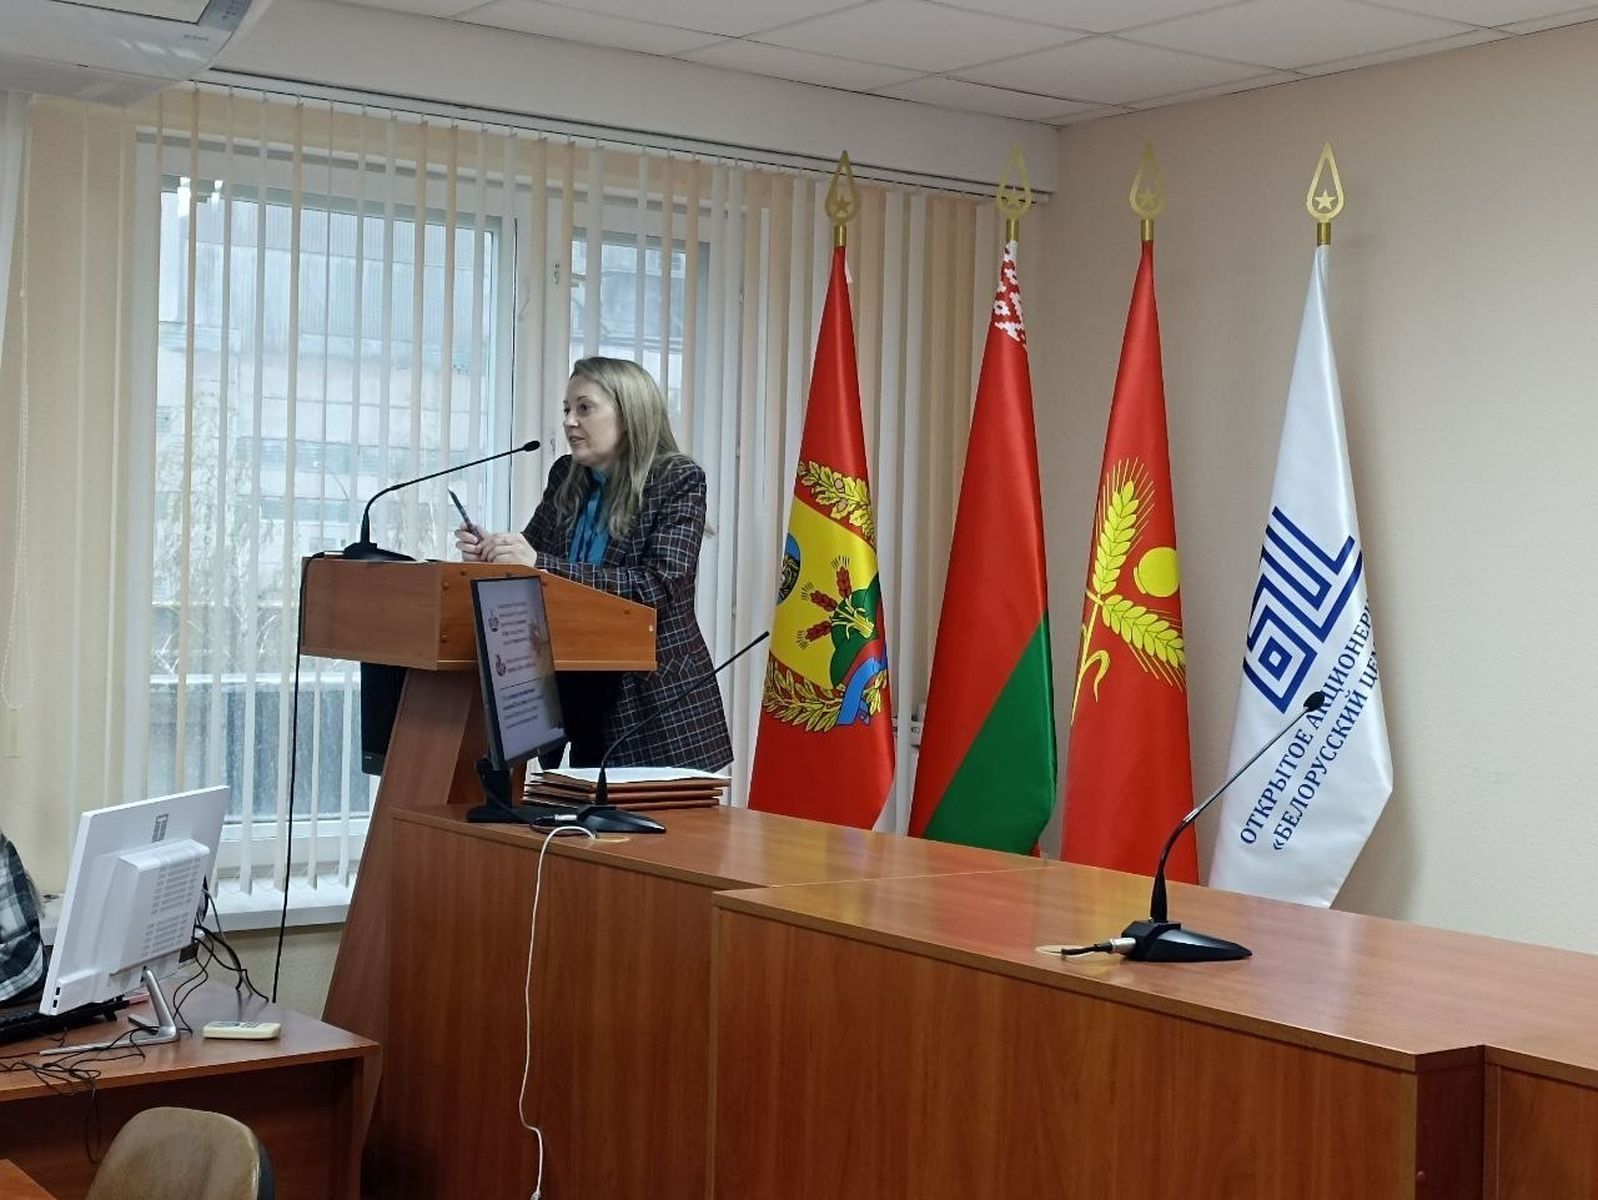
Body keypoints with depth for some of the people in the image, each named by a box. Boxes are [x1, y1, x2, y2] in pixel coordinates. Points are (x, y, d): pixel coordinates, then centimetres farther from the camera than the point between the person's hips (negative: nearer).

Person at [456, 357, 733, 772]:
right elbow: (531, 550, 14)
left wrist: (542, 564, -27)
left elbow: (657, 586, -20)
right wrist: (491, 554, -11)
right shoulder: (566, 476, 7)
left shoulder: (679, 480, -9)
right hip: (582, 694, 5)